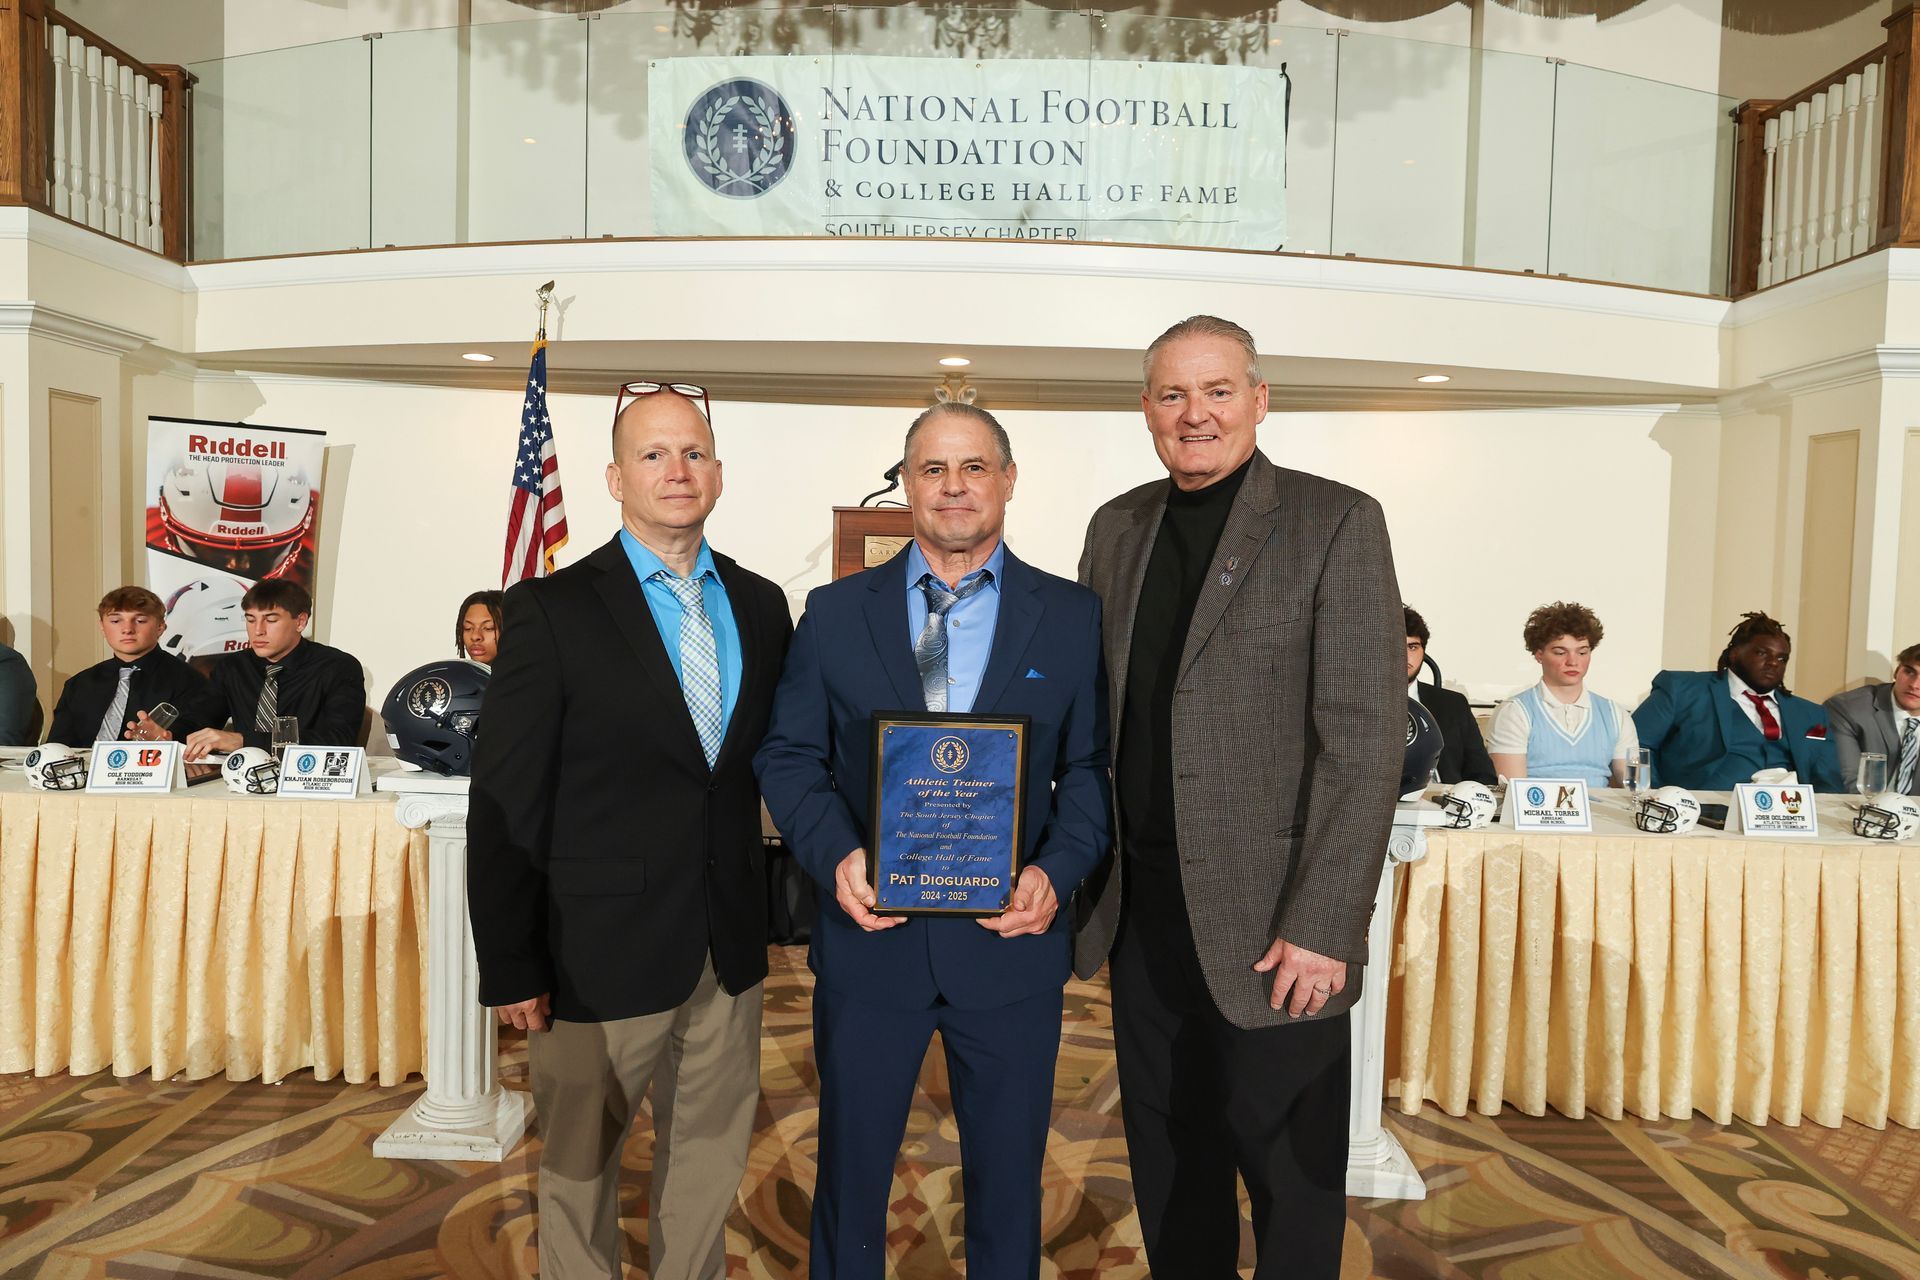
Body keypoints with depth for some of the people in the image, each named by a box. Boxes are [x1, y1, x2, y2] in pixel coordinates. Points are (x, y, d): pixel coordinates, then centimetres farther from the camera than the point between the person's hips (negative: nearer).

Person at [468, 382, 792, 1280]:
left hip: (729, 952, 4)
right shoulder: (553, 611, -8)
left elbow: (770, 762, 9)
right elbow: (506, 803, -8)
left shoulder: (761, 605, 5)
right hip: (601, 952, -3)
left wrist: (769, 905, 2)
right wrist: (509, 968, -8)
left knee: (709, 1168, 19)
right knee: (579, 1170, 15)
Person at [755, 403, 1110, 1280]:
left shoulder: (1073, 618, 2)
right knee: (849, 1170, 16)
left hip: (1010, 939, 0)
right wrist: (835, 856, -14)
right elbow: (788, 755, 2)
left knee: (1009, 1177, 16)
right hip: (869, 936, 0)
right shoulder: (834, 612, 3)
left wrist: (1056, 871, -15)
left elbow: (1092, 767, 1)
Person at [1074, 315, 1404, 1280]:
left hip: (1271, 924, -4)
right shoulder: (1116, 528, 8)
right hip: (1141, 911, 5)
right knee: (1169, 1165, 19)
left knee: (1291, 1177, 12)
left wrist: (1321, 926, -16)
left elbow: (1365, 738, -12)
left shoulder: (1336, 522, -7)